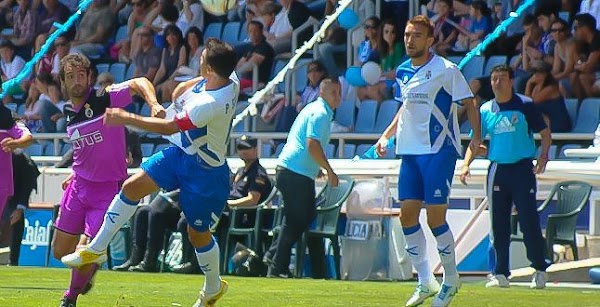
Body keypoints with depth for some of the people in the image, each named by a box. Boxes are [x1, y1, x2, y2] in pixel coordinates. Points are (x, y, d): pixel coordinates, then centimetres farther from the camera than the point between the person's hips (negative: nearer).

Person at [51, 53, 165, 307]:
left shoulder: (104, 99, -14)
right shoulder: (69, 113, 7)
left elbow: (140, 83, -21)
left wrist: (154, 104, -38)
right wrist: (75, 174, 16)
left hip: (108, 188, -6)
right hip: (79, 185, 7)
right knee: (60, 251, 10)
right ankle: (89, 269, 43)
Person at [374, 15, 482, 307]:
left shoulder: (446, 70, -8)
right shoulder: (403, 72, 11)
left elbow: (469, 104, -4)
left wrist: (476, 136, -16)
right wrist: (386, 136, 17)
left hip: (439, 151, -7)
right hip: (410, 151, 7)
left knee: (436, 218, -8)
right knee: (407, 215, 3)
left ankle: (451, 280, 9)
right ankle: (425, 283, 13)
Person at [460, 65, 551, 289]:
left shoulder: (524, 105, 0)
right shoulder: (486, 110, 9)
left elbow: (545, 133, 3)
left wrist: (543, 157, -13)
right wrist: (466, 164, -3)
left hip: (523, 169, -4)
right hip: (497, 169, 4)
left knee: (529, 222, -8)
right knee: (499, 225, 4)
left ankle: (540, 271, 3)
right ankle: (501, 274, 9)